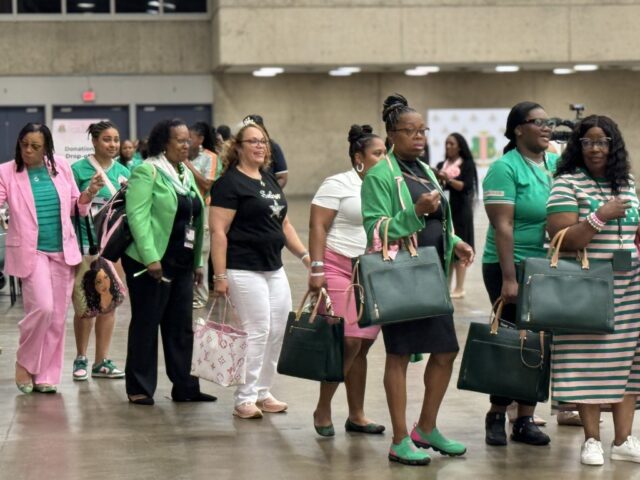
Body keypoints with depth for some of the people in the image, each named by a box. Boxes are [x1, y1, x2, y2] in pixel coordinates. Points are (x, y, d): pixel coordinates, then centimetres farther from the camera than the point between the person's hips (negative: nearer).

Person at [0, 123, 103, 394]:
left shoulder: (61, 168, 4)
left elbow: (75, 207, 12)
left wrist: (90, 193, -6)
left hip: (62, 251, 4)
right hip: (30, 252, -4)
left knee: (57, 316, 6)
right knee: (42, 307, -17)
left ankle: (46, 375, 18)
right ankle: (24, 362, 8)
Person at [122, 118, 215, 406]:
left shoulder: (187, 175, 17)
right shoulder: (147, 172, -9)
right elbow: (137, 215, -17)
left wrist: (198, 262, 17)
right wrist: (150, 257, -23)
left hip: (182, 263, 8)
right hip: (152, 263, -8)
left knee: (181, 326, 10)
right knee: (146, 324, 0)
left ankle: (184, 387, 17)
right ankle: (139, 389, 9)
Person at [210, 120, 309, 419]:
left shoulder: (270, 179, 16)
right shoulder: (229, 182, -9)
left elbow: (284, 223, 23)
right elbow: (218, 230, -14)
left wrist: (305, 255, 14)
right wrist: (220, 276, -18)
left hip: (274, 268, 8)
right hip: (244, 269, -8)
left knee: (277, 331, 8)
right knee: (256, 332, -8)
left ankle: (263, 392, 19)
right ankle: (244, 399, 1)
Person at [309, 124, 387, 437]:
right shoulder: (338, 185, -6)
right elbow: (317, 227, -10)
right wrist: (317, 268, -18)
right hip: (340, 272, -6)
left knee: (361, 346, 7)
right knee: (348, 343, -12)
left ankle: (356, 416, 14)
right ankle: (322, 411, 2)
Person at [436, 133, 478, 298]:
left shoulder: (467, 164, -1)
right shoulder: (441, 165, 12)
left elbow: (466, 187, -12)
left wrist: (448, 179, -21)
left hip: (460, 210, -5)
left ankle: (459, 288, -2)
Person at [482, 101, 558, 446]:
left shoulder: (557, 165, 10)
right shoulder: (505, 168, -10)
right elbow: (502, 226, -15)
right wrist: (508, 279, -20)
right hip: (512, 266, -6)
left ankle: (526, 419, 15)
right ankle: (496, 416, 13)